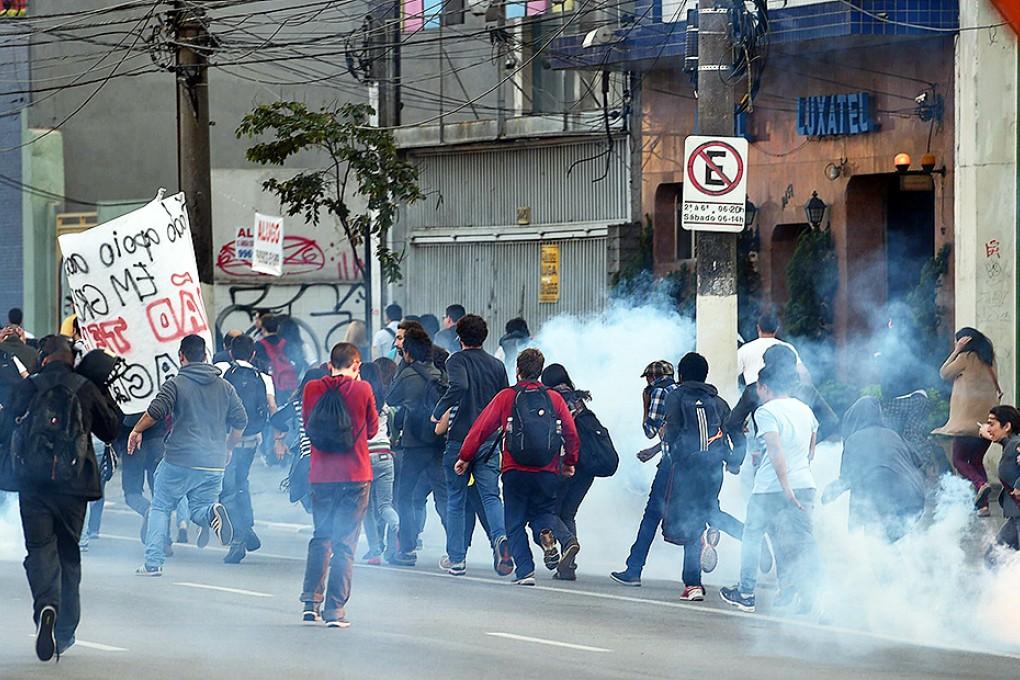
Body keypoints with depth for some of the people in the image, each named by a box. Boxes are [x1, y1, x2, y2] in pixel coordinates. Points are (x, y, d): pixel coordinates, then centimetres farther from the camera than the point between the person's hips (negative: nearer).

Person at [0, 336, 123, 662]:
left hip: (32, 481, -1)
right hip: (73, 482, 1)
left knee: (40, 547, -3)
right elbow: (111, 430, 13)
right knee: (69, 551, 13)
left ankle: (46, 606, -32)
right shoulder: (87, 389, 2)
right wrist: (107, 396, 25)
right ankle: (65, 631, 14)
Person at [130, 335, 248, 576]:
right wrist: (228, 448, 24)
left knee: (160, 507, 11)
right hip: (214, 464, 3)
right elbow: (240, 420, 11)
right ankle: (213, 512, -25)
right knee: (198, 511, 12)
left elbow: (155, 412, -14)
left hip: (180, 460, -3)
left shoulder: (176, 384, -3)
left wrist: (136, 431, 2)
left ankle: (153, 562, 2)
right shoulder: (225, 386, 12)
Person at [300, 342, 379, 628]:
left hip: (321, 475, 3)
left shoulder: (312, 389, 0)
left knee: (320, 538, 18)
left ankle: (311, 602, 13)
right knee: (345, 543, 1)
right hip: (356, 476, -3)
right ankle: (335, 609, -3)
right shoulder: (362, 390, -6)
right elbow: (372, 430, 6)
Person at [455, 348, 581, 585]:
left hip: (515, 470, -2)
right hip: (547, 472, 2)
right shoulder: (554, 397, 7)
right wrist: (569, 462, 25)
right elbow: (572, 434, 10)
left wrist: (465, 457, 11)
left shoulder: (506, 397, 1)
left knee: (515, 523, 8)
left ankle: (525, 570, -7)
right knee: (541, 512, 17)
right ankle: (567, 540, -13)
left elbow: (482, 427, 2)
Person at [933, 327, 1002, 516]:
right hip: (987, 420, 7)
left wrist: (957, 350, 7)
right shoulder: (988, 361, 15)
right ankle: (983, 504, 4)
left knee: (959, 460, 0)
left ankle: (980, 484, -26)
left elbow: (944, 373, 6)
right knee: (977, 461, 14)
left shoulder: (966, 357, -4)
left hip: (968, 421, -7)